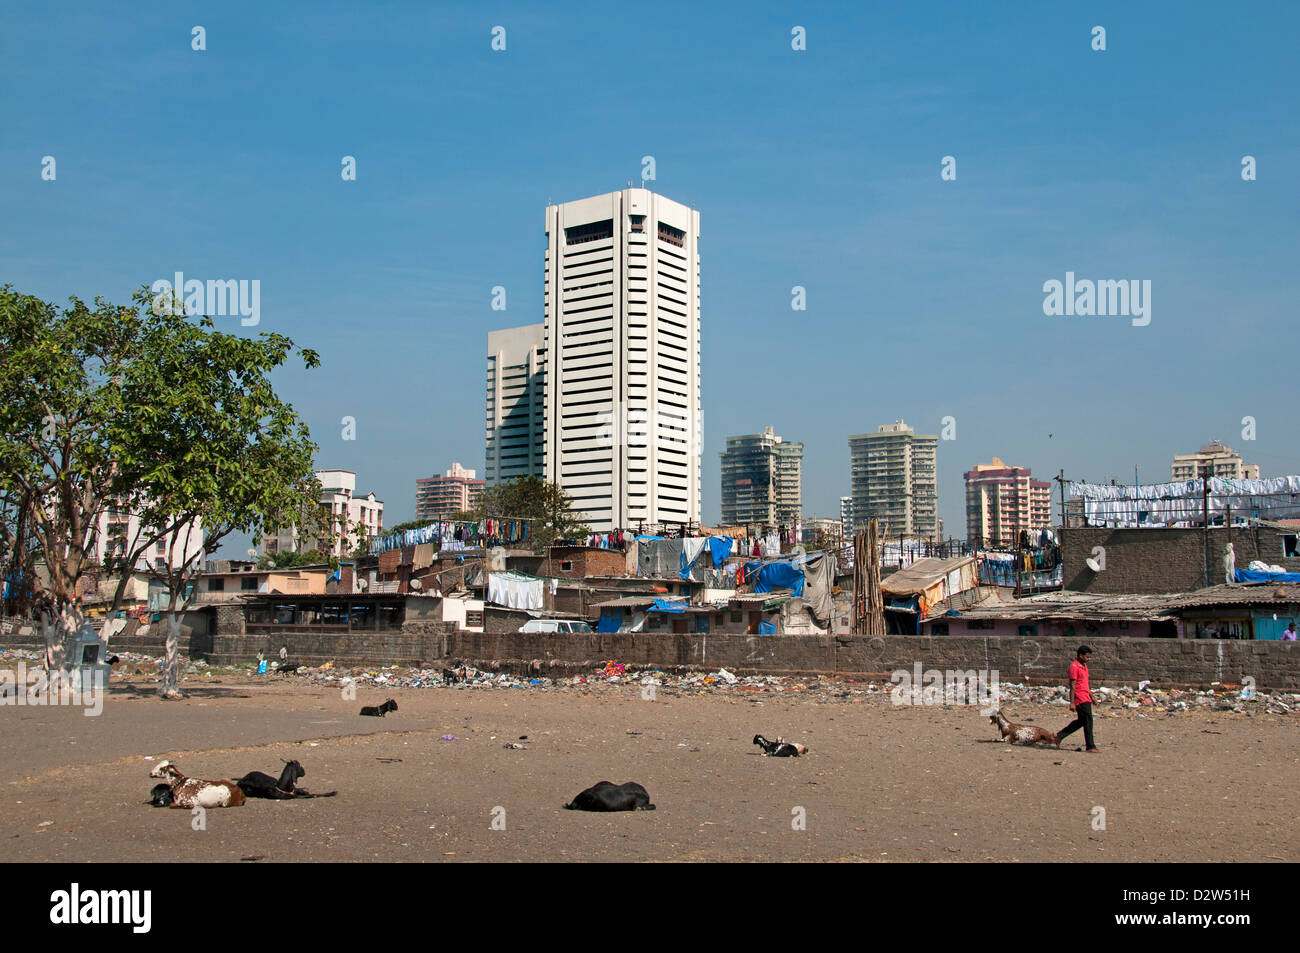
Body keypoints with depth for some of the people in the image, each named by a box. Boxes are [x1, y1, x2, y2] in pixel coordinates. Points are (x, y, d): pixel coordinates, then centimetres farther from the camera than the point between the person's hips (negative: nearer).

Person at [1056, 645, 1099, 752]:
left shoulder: (1084, 666, 15)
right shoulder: (1074, 666, -14)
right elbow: (1072, 685, -16)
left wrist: (1091, 695, 24)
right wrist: (1072, 702, -18)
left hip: (1086, 698, 9)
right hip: (1080, 699, -9)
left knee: (1081, 721, 14)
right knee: (1088, 721, -7)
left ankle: (1060, 735, 23)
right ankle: (1090, 747, -1)